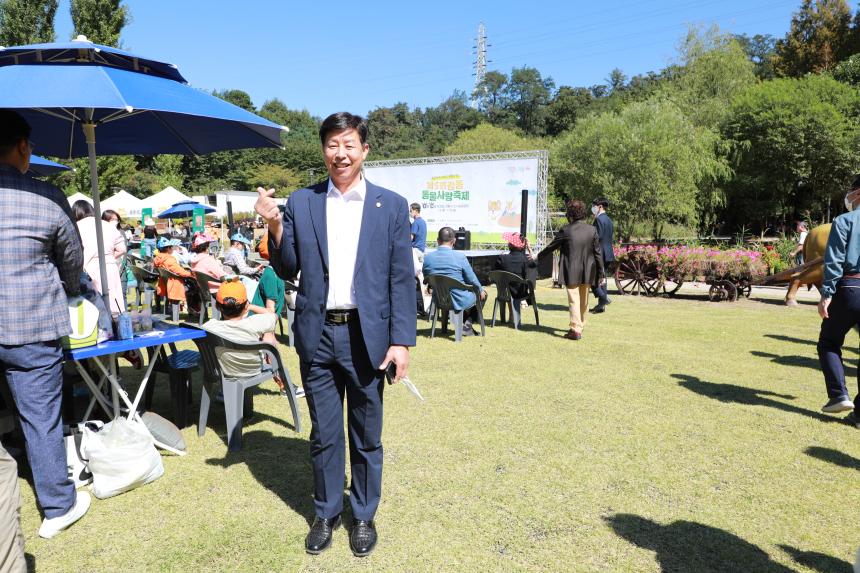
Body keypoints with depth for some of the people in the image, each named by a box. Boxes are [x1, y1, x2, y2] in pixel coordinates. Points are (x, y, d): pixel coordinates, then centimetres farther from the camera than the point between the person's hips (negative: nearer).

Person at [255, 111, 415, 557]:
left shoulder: (391, 206, 0)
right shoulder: (300, 203, 4)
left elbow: (402, 279, -2)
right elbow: (287, 270, 7)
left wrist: (401, 340, -7)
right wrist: (275, 226, -9)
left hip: (367, 335, -1)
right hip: (317, 335, 2)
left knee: (366, 435, 13)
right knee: (323, 434, 14)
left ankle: (363, 516, 32)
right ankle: (326, 513, 34)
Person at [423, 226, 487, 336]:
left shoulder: (427, 258, -10)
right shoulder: (460, 257, -19)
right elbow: (472, 279, -7)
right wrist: (481, 290, 13)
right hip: (460, 301, -5)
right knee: (482, 294, 25)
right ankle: (467, 324, 15)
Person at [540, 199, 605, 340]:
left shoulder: (566, 230, -11)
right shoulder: (592, 230, -1)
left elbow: (551, 246, -2)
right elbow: (598, 252, 1)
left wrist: (538, 256, 14)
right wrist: (601, 273, 6)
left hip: (571, 271, -4)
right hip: (587, 271, 4)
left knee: (574, 300, 0)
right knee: (583, 301, 18)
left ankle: (576, 329, -5)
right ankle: (580, 325, 32)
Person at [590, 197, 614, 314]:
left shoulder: (599, 219, -14)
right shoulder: (608, 220, 15)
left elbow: (598, 237, -19)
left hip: (600, 254, -9)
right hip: (608, 254, 9)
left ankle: (603, 298, -11)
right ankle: (601, 305, 15)